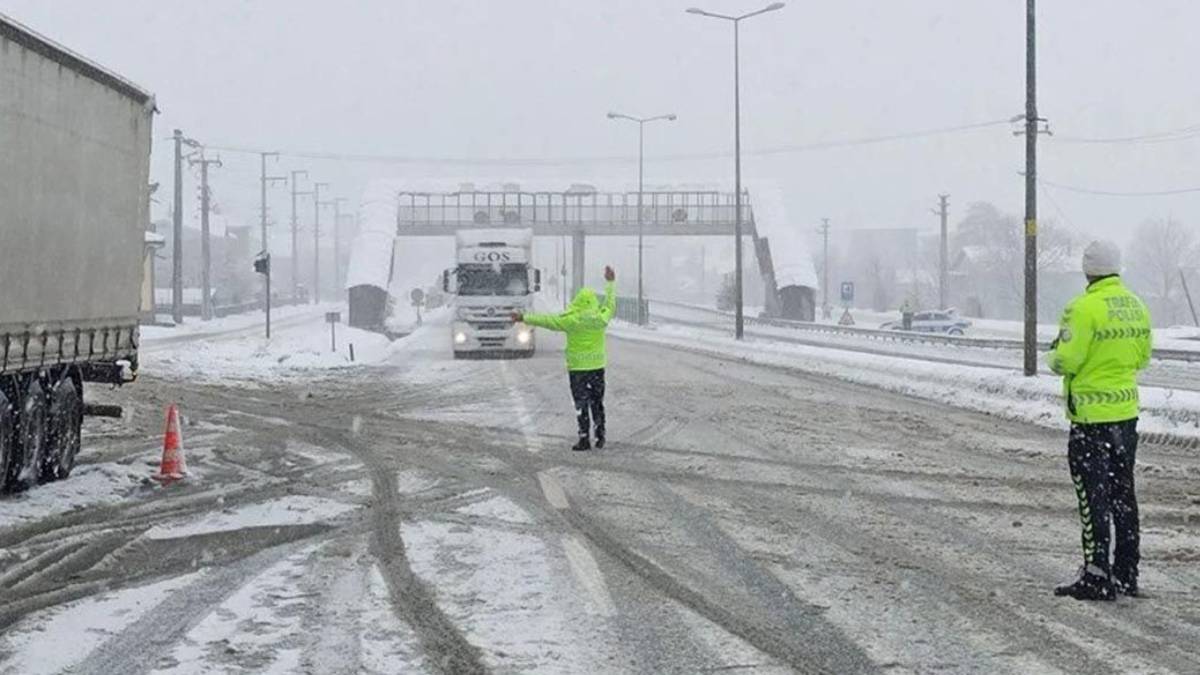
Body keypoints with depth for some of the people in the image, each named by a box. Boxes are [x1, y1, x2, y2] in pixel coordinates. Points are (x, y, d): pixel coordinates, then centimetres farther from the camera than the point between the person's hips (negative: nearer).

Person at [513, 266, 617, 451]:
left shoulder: (571, 320, -13)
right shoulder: (601, 318, -3)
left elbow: (546, 320, -9)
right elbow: (610, 304, 17)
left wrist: (524, 318, -1)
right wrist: (611, 283, 31)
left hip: (577, 367, -4)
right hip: (597, 366, 4)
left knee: (581, 404, 0)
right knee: (597, 403, 14)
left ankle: (584, 439, -2)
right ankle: (600, 437, 15)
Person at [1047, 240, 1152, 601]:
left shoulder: (1084, 308, -18)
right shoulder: (1135, 306, 6)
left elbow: (1067, 361, -19)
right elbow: (1143, 356, 14)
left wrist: (1052, 356, 2)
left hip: (1092, 415, -7)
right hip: (1127, 411, 7)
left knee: (1093, 495, -3)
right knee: (1123, 493, 15)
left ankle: (1097, 577, -3)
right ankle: (1127, 574, 21)